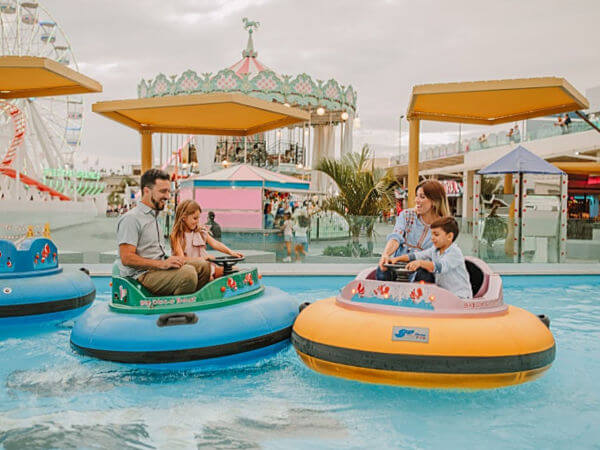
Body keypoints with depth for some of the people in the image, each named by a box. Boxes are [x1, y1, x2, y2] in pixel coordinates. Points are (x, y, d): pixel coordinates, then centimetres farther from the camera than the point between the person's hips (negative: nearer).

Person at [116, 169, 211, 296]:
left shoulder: (154, 217, 22)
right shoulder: (131, 218, -10)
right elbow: (126, 258, -18)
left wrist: (171, 260, 6)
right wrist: (162, 264, -22)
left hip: (159, 270, 9)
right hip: (142, 276, -9)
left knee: (203, 266, -1)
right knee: (187, 273, -30)